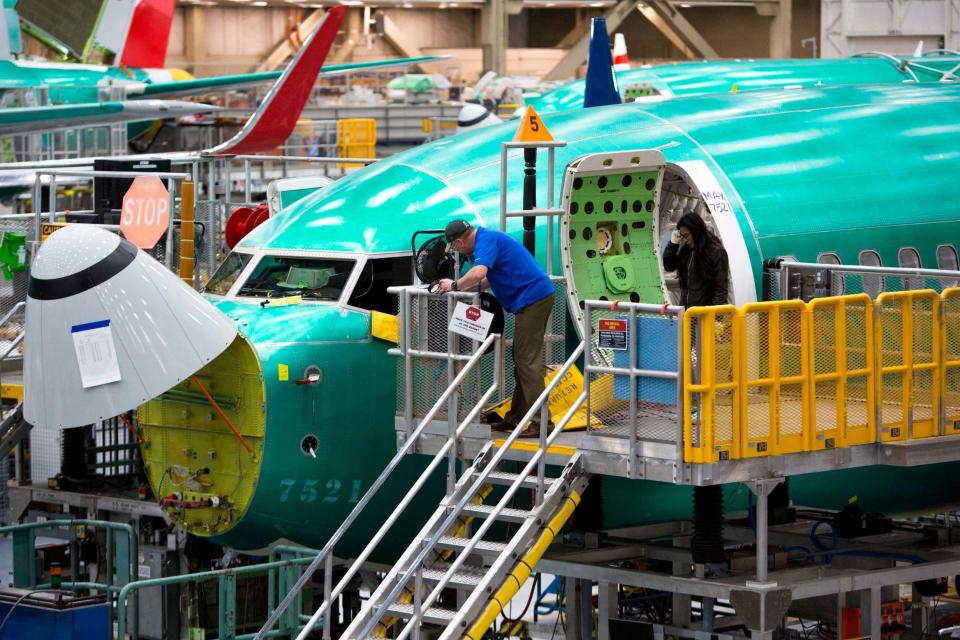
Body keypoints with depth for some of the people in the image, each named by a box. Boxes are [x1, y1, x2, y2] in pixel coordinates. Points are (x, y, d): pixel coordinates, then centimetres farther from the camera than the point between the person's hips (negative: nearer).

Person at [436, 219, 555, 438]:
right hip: (534, 298, 10)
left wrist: (455, 285, -14)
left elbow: (478, 273, -28)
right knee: (521, 360, 14)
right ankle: (515, 418, 20)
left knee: (528, 360, -11)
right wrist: (463, 287, 20)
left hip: (532, 298, -10)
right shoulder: (488, 237, 19)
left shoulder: (486, 240, -13)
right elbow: (488, 279, 28)